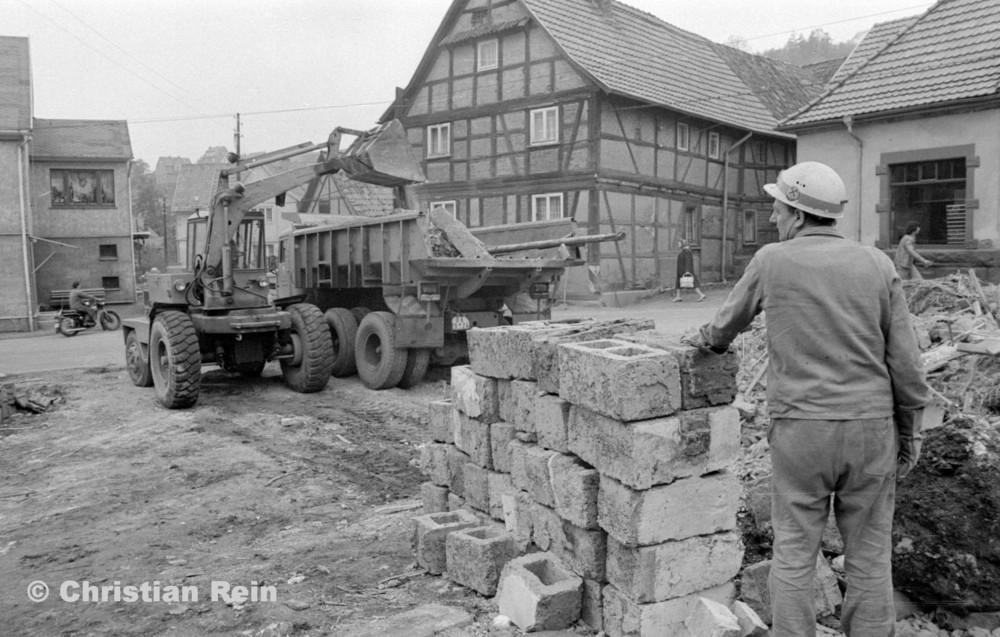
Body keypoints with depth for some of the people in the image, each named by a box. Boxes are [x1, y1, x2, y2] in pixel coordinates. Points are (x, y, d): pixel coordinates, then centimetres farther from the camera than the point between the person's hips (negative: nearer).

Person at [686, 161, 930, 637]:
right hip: (870, 428, 2)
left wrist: (707, 339, 34)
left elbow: (729, 320, 12)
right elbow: (904, 360, 0)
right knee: (869, 558, 13)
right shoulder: (877, 265, -1)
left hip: (800, 430, -2)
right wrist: (910, 431, 10)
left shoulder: (771, 261, -4)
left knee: (793, 556, 9)